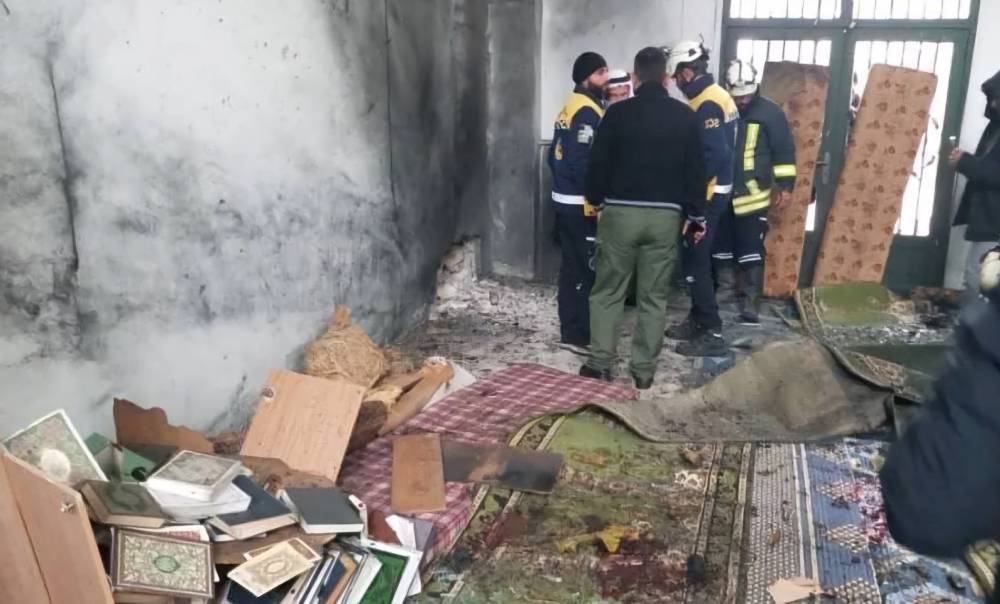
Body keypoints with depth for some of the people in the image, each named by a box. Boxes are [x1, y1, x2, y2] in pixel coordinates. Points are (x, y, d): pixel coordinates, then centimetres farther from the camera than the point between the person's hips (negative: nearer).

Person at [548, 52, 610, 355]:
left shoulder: (571, 106, 15)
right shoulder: (588, 111, -16)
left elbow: (556, 154, 18)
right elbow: (583, 161, -23)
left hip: (564, 199, 10)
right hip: (581, 203, -10)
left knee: (571, 266, 14)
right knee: (585, 269, -4)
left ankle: (570, 330, 22)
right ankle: (577, 335, 1)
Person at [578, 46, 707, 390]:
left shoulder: (617, 113, -2)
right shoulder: (685, 116, 3)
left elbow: (598, 163, 0)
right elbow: (695, 170, 4)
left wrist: (595, 199, 18)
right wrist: (696, 215, 12)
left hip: (620, 212, -1)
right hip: (665, 216, 2)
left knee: (608, 292, 9)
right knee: (654, 297, 8)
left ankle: (600, 365, 8)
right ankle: (644, 370, 11)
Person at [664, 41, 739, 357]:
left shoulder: (707, 104, -18)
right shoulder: (714, 96, 13)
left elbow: (715, 155, -25)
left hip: (707, 195, -10)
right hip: (712, 192, 10)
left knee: (695, 262, -6)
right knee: (696, 259, 17)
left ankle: (712, 334, -3)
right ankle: (698, 320, 26)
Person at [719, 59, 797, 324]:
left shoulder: (769, 112, -4)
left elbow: (784, 150, 0)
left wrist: (786, 185, -3)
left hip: (753, 196, -3)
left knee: (751, 253, -5)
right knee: (721, 249, 12)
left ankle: (750, 303, 0)